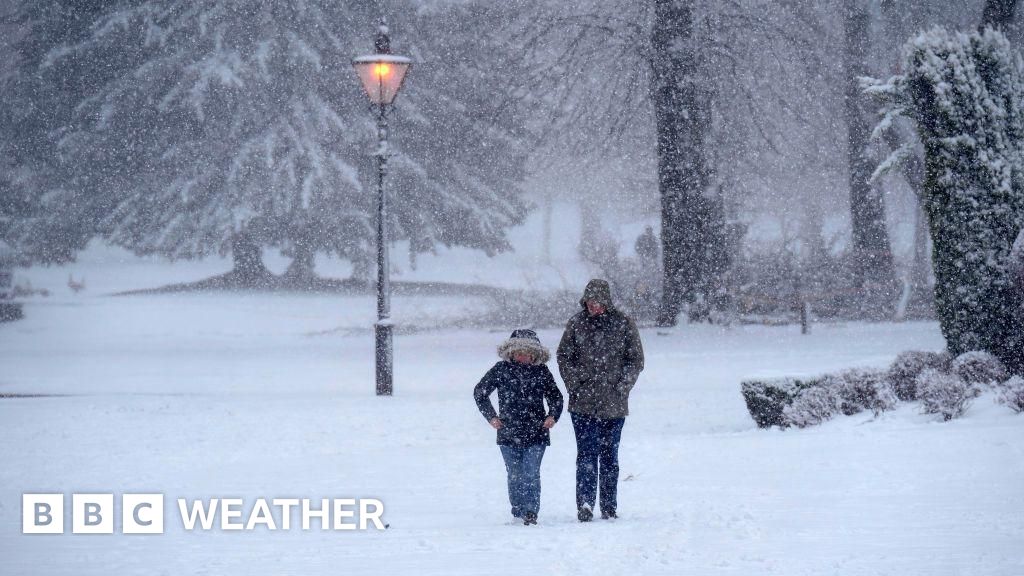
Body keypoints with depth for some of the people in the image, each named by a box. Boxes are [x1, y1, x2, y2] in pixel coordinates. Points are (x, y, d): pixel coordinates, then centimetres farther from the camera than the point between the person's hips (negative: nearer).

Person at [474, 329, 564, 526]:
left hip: (536, 434, -1)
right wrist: (491, 416, 5)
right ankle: (518, 513, 17)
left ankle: (531, 513, -12)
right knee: (515, 476, 6)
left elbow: (555, 397, 17)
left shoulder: (541, 372, 4)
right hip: (508, 433, 1)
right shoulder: (501, 370, 1)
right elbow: (480, 392, 12)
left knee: (531, 474, -11)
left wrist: (553, 416, 0)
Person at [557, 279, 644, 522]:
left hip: (613, 404, 1)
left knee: (609, 455, 8)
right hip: (583, 403, -1)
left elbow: (636, 360, 4)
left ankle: (609, 506, 14)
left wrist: (621, 388, -6)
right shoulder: (577, 324, 2)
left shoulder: (623, 324, 0)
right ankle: (585, 504, -12)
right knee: (587, 454, -8)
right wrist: (575, 386, -2)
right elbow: (564, 357, 8)